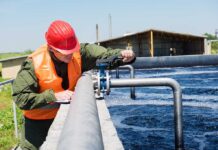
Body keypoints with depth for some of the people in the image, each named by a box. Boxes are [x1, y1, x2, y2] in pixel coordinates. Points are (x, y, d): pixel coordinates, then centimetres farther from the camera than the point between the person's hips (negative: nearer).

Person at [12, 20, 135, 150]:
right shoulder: (34, 63, -27)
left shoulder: (79, 53, -18)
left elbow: (104, 55, -12)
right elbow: (21, 97, -28)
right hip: (39, 119, -3)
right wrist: (54, 96, -35)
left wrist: (122, 55, -33)